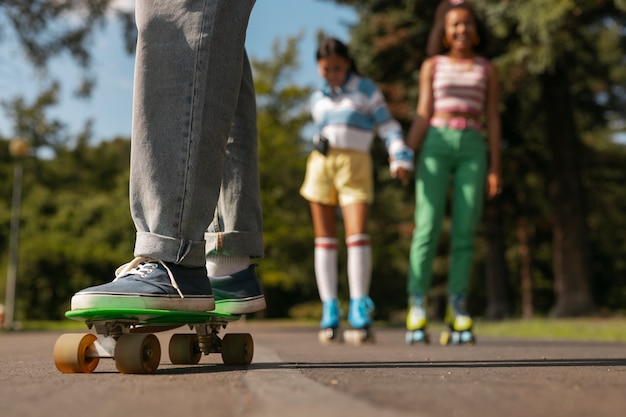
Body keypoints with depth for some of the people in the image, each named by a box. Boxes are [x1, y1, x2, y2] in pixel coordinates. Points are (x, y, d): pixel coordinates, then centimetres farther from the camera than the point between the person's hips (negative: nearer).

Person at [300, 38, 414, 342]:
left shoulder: (366, 89, 10)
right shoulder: (318, 100, 21)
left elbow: (387, 125, 4)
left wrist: (400, 157, -10)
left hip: (355, 166, -3)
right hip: (321, 166, 3)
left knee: (358, 235, -17)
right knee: (325, 239, -1)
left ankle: (359, 308, -13)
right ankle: (329, 309, 1)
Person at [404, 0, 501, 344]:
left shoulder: (487, 70, 13)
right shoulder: (432, 66, 11)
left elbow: (492, 120, 10)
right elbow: (423, 115, 5)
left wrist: (495, 169, 3)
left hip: (472, 150, 1)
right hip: (435, 145, -1)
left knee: (464, 232, -5)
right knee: (427, 228, -11)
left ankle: (456, 310, -1)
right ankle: (417, 308, -10)